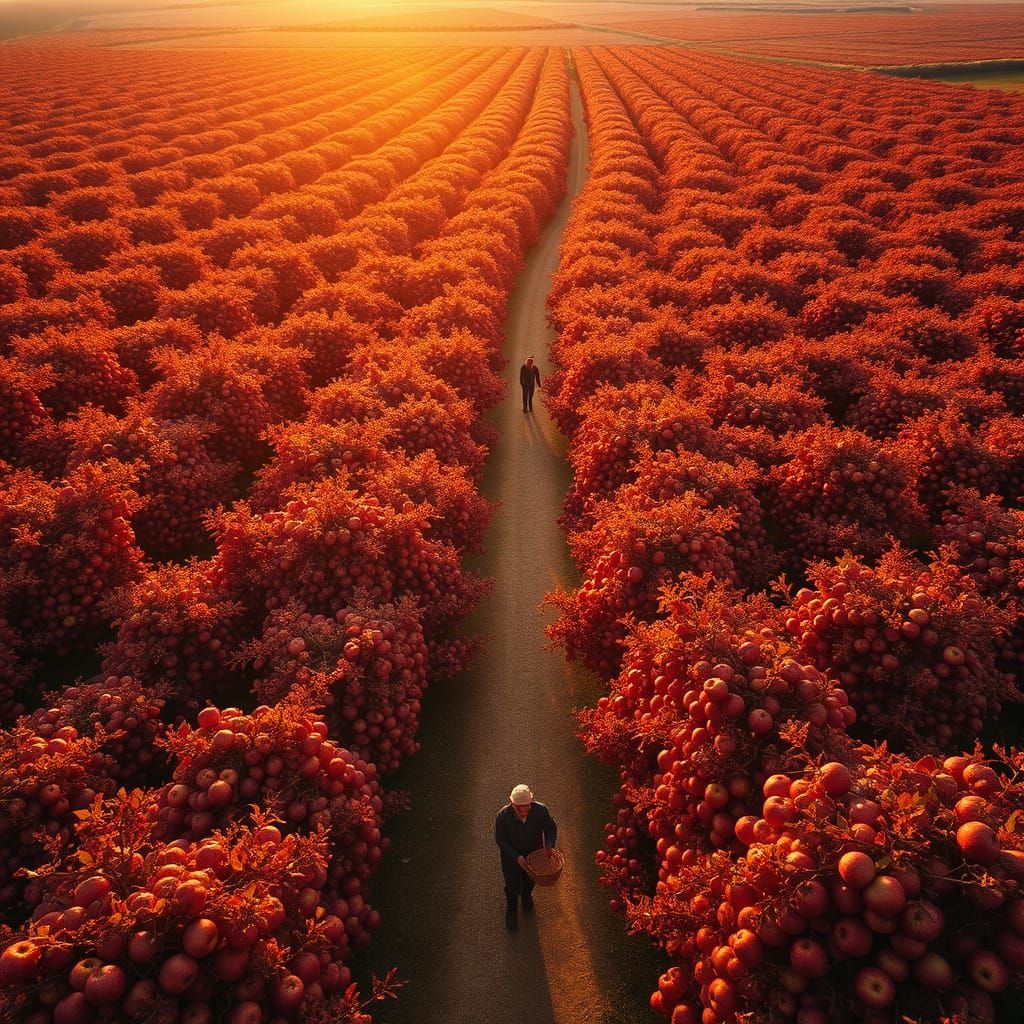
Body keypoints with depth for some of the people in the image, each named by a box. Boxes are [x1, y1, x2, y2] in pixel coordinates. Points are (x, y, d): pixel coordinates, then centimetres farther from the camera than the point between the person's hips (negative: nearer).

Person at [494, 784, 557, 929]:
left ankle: (527, 894, 66)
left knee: (530, 880, 30)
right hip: (511, 856, -2)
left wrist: (549, 846, -28)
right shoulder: (503, 816, -36)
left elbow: (551, 828, -13)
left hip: (534, 853, 2)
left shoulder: (540, 810, -32)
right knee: (512, 886, 21)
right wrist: (516, 856, -27)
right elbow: (500, 839, -20)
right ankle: (511, 908, 55)